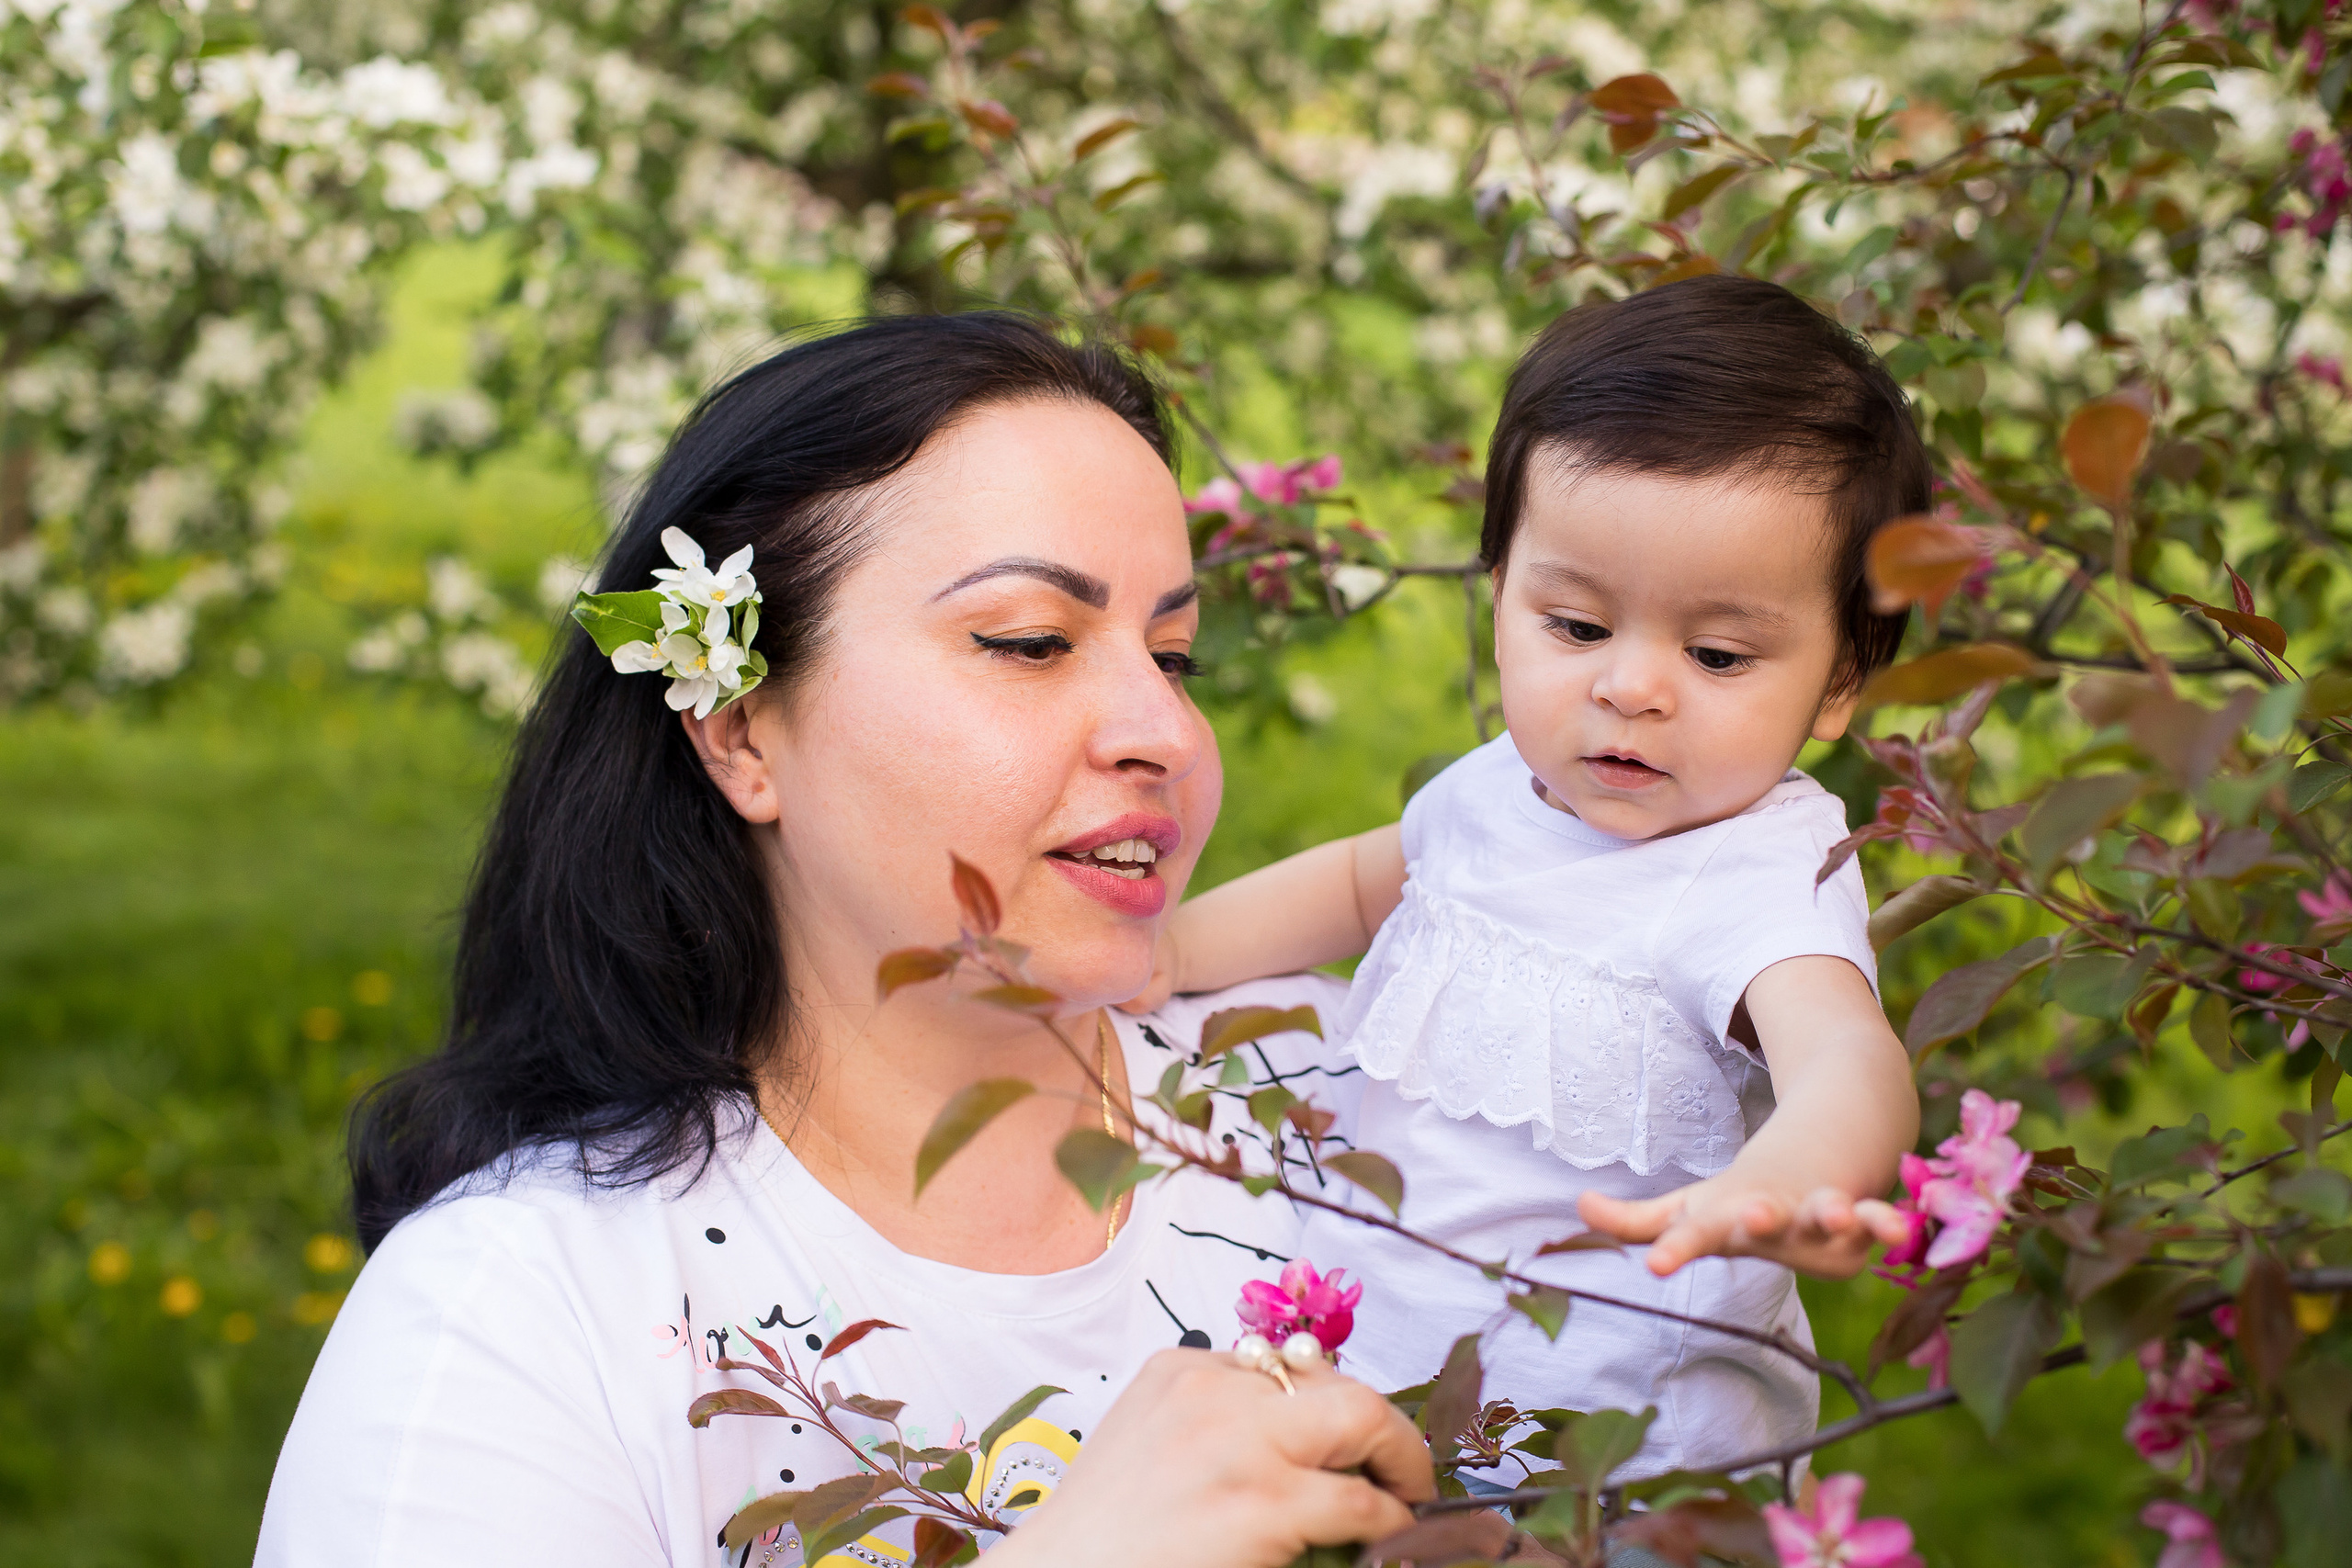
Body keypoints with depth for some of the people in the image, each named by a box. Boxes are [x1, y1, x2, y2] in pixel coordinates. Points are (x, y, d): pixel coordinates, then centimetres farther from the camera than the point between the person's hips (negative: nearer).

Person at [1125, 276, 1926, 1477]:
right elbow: (1371, 875, 25)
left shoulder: (1762, 874, -21)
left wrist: (1777, 1184, -64)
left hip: (1623, 1455, -7)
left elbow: (1846, 1054, -42)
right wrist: (1167, 947, 14)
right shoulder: (1505, 787, 2)